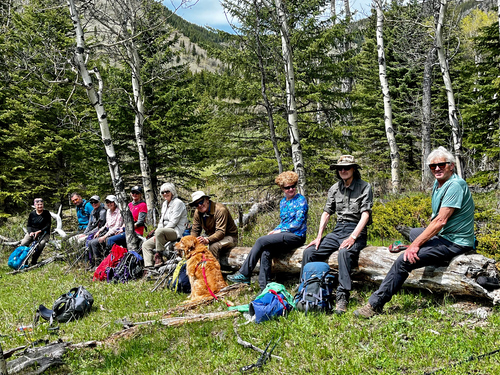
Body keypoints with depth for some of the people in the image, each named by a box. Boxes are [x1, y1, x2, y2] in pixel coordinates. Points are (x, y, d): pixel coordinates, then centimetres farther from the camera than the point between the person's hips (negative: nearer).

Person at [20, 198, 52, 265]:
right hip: (32, 232, 3)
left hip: (44, 233, -3)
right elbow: (28, 225, 7)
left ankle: (33, 262, -23)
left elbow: (48, 225, -8)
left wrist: (39, 231, -20)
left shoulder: (46, 213, -3)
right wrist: (30, 232, -14)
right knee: (23, 243, -22)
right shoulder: (32, 214, 5)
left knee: (41, 244, -34)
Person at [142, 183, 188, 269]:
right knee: (146, 245, -2)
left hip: (176, 232, -9)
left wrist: (158, 232, -16)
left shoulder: (178, 203, -8)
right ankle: (148, 266, -12)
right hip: (165, 232, 9)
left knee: (159, 231, -37)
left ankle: (158, 256, -29)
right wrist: (156, 235, 1)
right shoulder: (164, 204, 20)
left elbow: (173, 222, -15)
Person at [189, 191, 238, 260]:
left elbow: (221, 232, -32)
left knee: (213, 246, -35)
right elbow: (195, 230, 2)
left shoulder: (220, 209, -24)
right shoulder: (197, 212, -2)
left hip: (228, 236, -7)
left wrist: (207, 240, -48)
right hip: (211, 236, 7)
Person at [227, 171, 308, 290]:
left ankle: (244, 274, -14)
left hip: (296, 236, -7)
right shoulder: (283, 202, 19)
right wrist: (275, 231, 2)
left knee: (261, 240, -21)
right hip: (285, 235, 7)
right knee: (265, 252, -22)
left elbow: (298, 222, -11)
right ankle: (264, 288, -24)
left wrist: (280, 230, -10)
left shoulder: (301, 200, -4)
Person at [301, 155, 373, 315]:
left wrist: (352, 237, -24)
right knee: (309, 252, -12)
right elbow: (326, 212, 14)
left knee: (344, 252, -38)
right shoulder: (335, 189, 13)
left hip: (356, 231, -6)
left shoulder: (364, 187, -3)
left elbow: (365, 214, -12)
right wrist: (319, 237, 2)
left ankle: (342, 297, -34)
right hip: (338, 230, 6)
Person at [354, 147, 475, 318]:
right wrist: (420, 240, 10)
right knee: (414, 233, 33)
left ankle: (375, 304, -14)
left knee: (404, 260, -20)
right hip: (443, 235, 11)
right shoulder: (438, 184, 12)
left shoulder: (455, 185, -20)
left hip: (454, 243, -11)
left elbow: (441, 221, -25)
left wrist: (417, 244, -25)